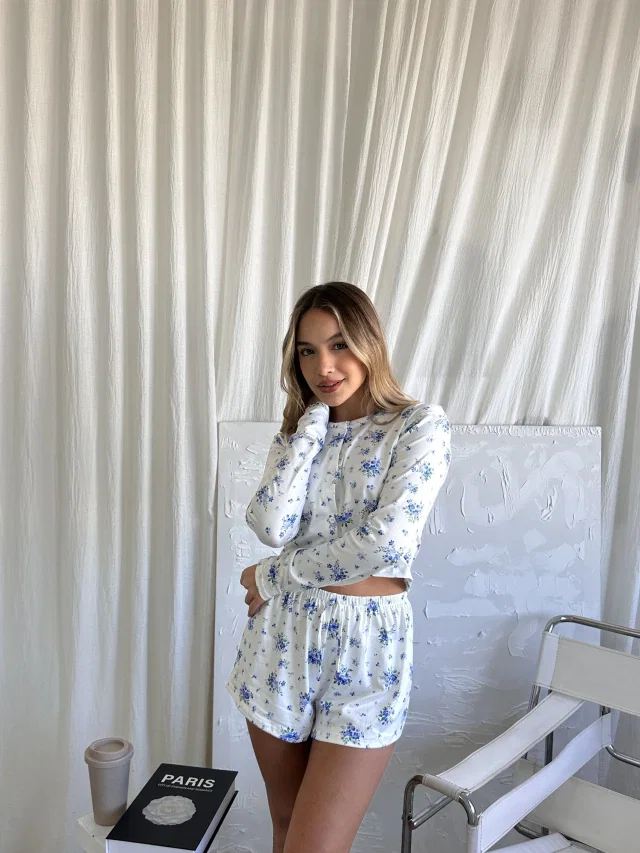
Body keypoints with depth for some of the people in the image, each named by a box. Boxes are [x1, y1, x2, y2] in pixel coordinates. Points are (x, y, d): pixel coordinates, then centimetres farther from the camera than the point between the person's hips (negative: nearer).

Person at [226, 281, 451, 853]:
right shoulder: (297, 431, 7)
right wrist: (314, 421, -8)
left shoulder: (421, 426, -8)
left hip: (365, 644, -4)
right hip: (284, 635, 5)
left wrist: (272, 576, -9)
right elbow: (271, 527, -11)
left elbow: (385, 543, -21)